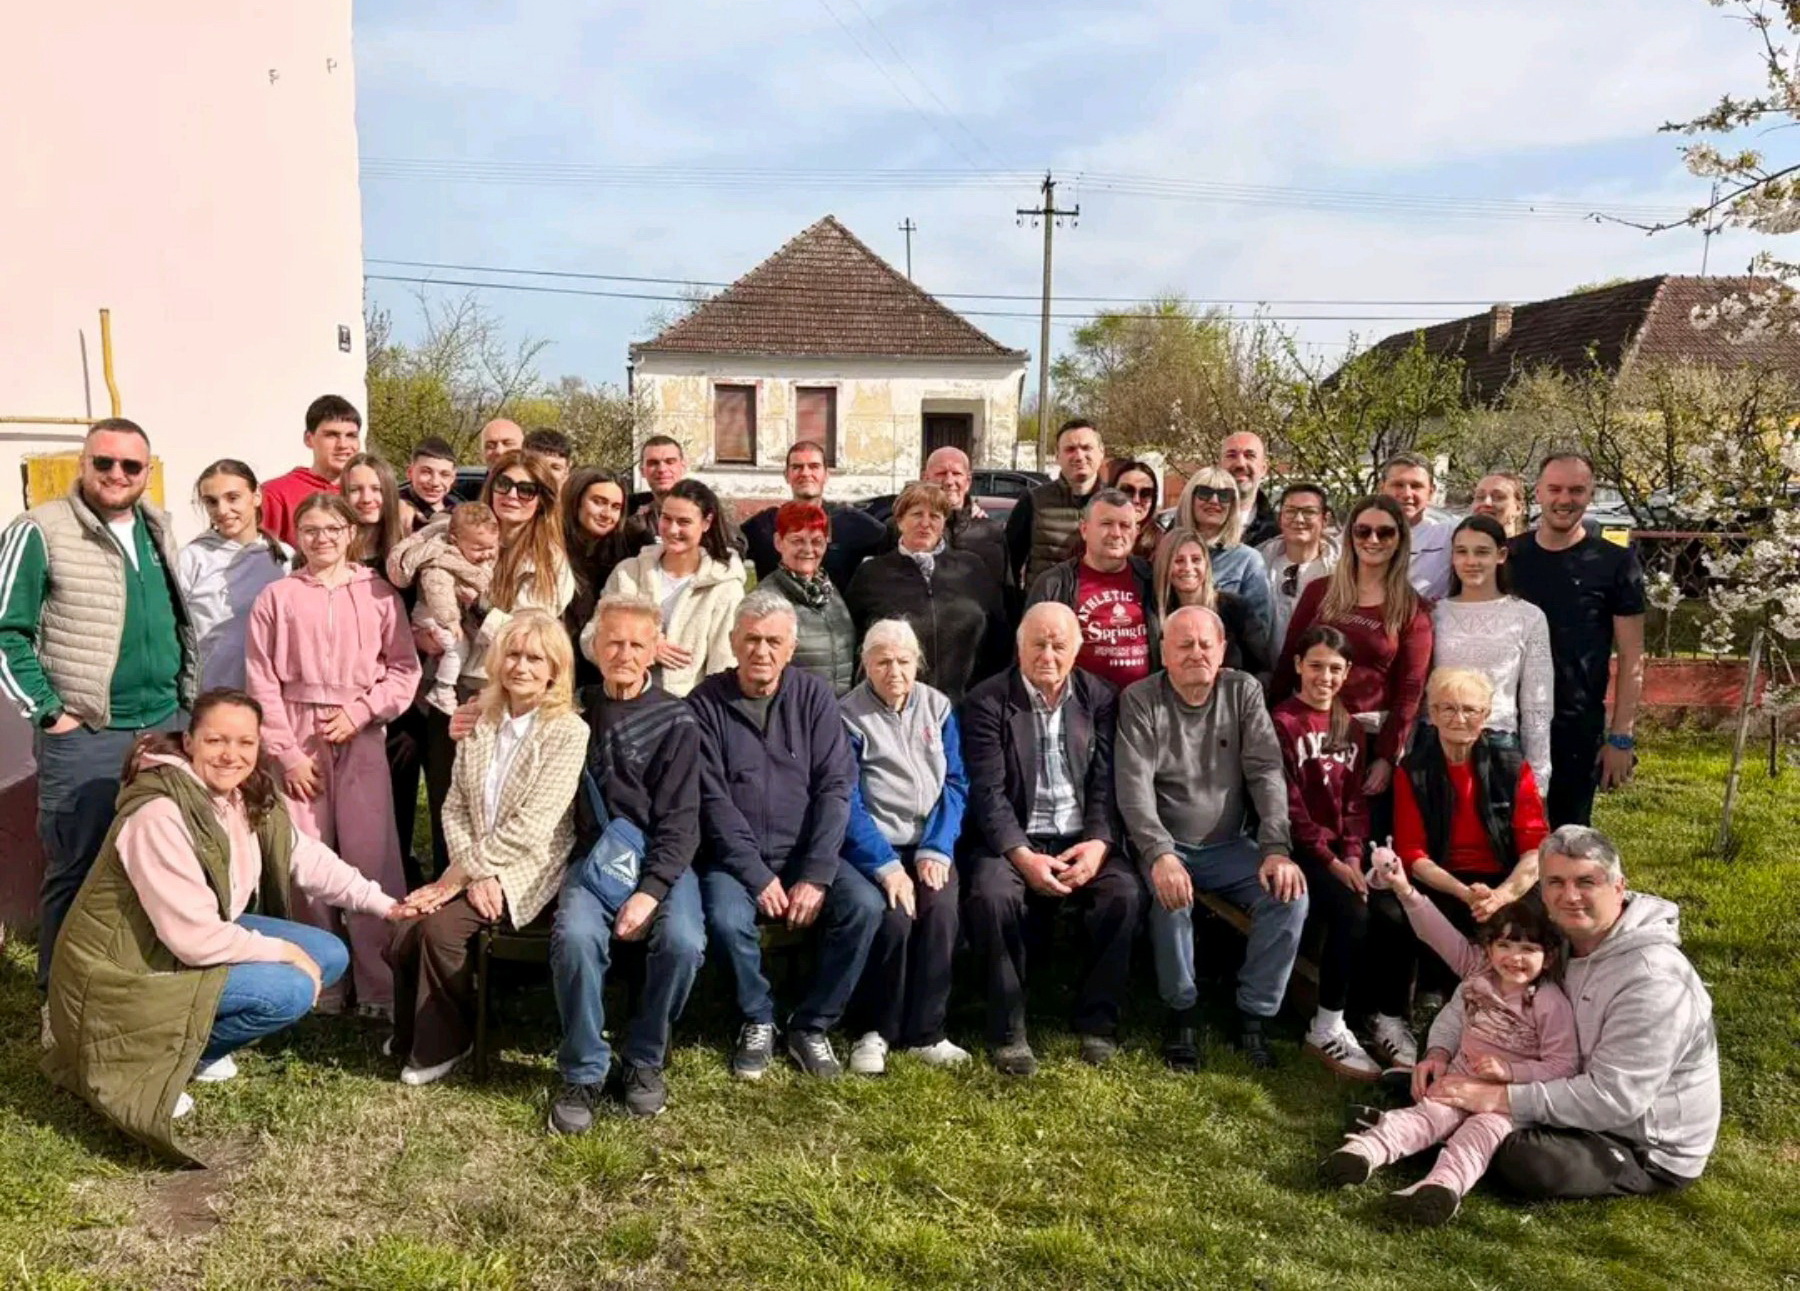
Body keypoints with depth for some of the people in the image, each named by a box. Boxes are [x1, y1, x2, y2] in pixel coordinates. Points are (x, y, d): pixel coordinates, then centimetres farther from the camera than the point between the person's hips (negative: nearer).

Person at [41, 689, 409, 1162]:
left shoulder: (249, 795, -4)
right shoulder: (159, 816, -30)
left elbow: (305, 858, 4)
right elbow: (195, 938, -30)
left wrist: (383, 904, -1)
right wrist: (284, 951, -20)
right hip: (127, 970, -9)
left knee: (330, 956, 0)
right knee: (289, 990, -24)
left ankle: (198, 1043, 12)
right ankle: (152, 1057, -3)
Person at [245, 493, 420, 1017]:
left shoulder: (378, 594, 5)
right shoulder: (276, 597, 5)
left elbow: (404, 668, 3)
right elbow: (262, 682, 2)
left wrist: (359, 712, -9)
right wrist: (287, 752, -4)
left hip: (361, 737, 0)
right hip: (298, 740, 1)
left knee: (372, 857, -4)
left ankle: (381, 988, 4)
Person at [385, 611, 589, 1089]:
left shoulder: (568, 732, -11)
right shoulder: (479, 724, 9)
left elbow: (529, 828, -17)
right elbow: (455, 808, 5)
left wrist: (459, 873, -16)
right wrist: (475, 874, -11)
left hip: (527, 872, -5)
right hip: (476, 869, 5)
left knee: (440, 927, -24)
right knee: (402, 940, -15)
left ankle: (440, 1047, 1)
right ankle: (412, 1035, 14)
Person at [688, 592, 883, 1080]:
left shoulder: (813, 697, 2)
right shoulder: (706, 704, -3)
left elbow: (835, 786, -4)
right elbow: (713, 801, -9)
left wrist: (816, 876, -15)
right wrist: (758, 877, -17)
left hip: (804, 852, 2)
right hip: (735, 857, -2)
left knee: (865, 905, -22)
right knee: (727, 917, -30)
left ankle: (812, 1026, -2)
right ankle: (758, 1021, -1)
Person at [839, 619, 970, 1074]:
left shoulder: (937, 707, 9)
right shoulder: (847, 716, -3)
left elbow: (955, 784, 5)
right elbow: (847, 801, -9)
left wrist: (936, 850, -9)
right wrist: (886, 865, -18)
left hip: (929, 844, 3)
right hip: (872, 847, -3)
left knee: (941, 911, -25)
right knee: (893, 918, -27)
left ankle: (925, 1033, -9)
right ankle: (872, 1032, -6)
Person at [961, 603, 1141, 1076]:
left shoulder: (1099, 698, 7)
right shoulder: (987, 702, -2)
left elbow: (1106, 782, 3)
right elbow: (987, 792, -9)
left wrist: (1099, 842, -14)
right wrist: (1022, 856, -21)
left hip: (1082, 839, 3)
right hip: (1013, 839, -2)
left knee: (1126, 892, -25)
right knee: (991, 896, -32)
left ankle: (1098, 1023, -6)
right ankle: (1007, 1032, -14)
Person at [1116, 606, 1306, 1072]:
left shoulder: (1243, 691, 3)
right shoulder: (1140, 700, -5)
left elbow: (1266, 772, -4)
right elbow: (1135, 788, -15)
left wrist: (1276, 850, -17)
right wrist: (1160, 854, -31)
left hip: (1230, 846, 3)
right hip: (1166, 846, -3)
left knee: (1289, 893, -21)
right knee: (1170, 896, -33)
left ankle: (1254, 1015, -5)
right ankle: (1181, 1013, -8)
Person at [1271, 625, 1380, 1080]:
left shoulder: (1349, 727, 16)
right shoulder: (1282, 722, -6)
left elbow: (1356, 801, 11)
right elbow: (1288, 807, -10)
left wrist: (1352, 856, -5)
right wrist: (1330, 860, -14)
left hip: (1342, 851, 6)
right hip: (1299, 849, -6)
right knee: (1352, 914, -26)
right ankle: (1326, 1030, -14)